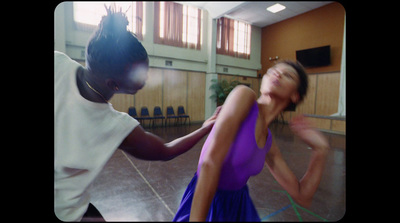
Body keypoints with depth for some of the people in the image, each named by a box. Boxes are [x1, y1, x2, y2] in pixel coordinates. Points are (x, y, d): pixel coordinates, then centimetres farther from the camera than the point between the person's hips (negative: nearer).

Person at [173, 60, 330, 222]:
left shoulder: (269, 144, -4)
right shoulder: (244, 95, -22)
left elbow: (302, 197, 3)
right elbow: (210, 163, -28)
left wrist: (320, 149, -6)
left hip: (238, 204, 6)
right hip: (202, 204, -6)